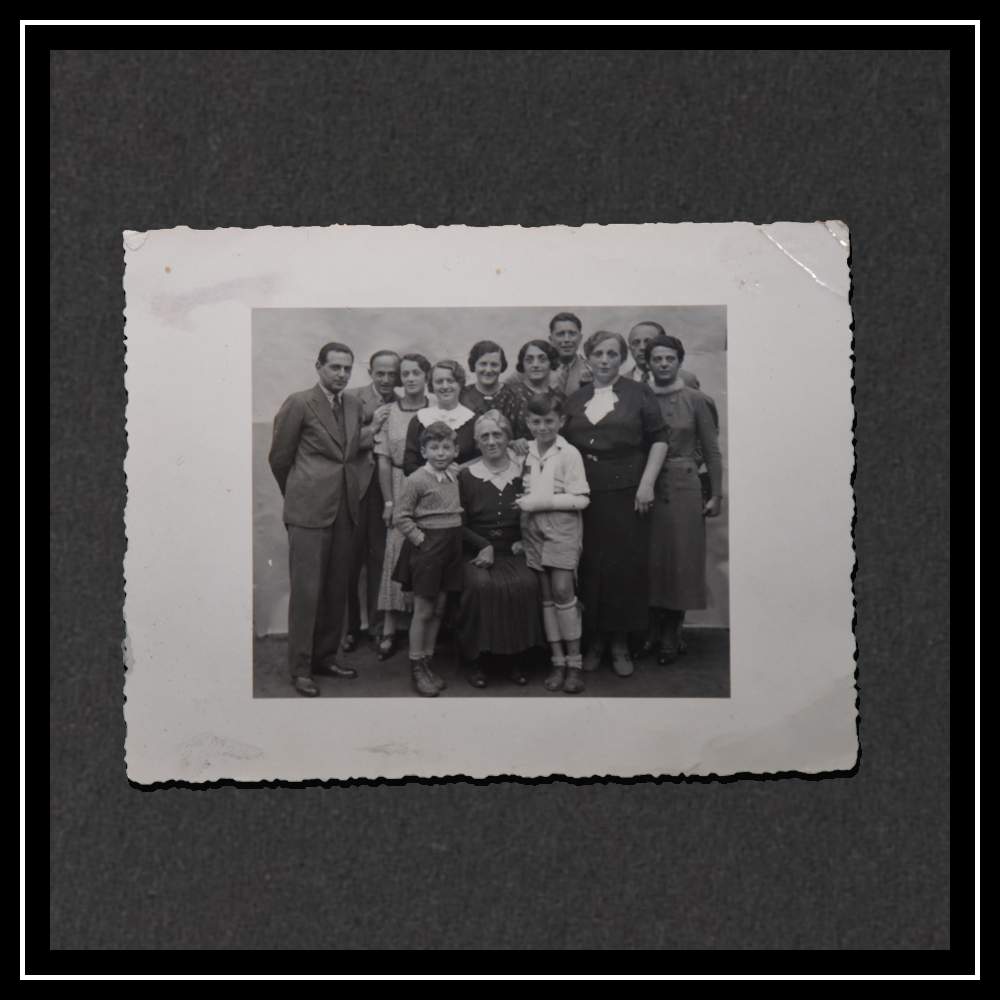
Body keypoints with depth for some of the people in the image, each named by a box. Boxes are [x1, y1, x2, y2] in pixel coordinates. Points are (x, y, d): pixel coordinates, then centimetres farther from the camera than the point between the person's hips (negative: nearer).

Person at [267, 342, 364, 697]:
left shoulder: (354, 406, 13)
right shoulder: (298, 404, -4)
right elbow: (279, 457, 3)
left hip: (344, 508, 6)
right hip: (308, 509, -6)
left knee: (336, 589, 9)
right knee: (306, 589, -4)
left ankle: (326, 657, 20)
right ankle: (300, 668, 3)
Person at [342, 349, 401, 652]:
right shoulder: (351, 398, -1)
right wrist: (372, 428, -18)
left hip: (387, 489, 2)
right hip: (355, 488, -2)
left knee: (380, 559, 6)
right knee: (350, 561, 4)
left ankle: (378, 624, 18)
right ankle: (348, 626, 14)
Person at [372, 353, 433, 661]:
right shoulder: (388, 413, 4)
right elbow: (384, 460, 3)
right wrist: (388, 501, -5)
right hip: (400, 490, 1)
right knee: (396, 553, -3)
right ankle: (389, 630, 0)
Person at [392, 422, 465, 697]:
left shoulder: (454, 477, 7)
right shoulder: (416, 480, -12)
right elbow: (401, 517, -12)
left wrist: (457, 536, 7)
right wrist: (420, 538, -15)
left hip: (451, 545, 6)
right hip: (427, 546, -6)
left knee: (439, 609, 12)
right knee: (423, 610, 2)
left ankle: (427, 662, 24)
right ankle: (416, 668, 13)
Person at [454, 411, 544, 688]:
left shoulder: (522, 473, 8)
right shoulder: (467, 475, 5)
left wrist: (522, 542, -3)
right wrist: (484, 546, -11)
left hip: (512, 552, 1)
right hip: (476, 552, -1)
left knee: (526, 583, -29)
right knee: (480, 585, -32)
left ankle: (515, 655, -10)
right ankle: (472, 659, -13)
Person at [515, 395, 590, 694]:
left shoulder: (569, 454, -7)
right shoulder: (526, 454, 8)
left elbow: (581, 499, -12)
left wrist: (542, 501, -15)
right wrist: (524, 504, -1)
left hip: (563, 531, -4)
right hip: (534, 532, 5)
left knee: (563, 592, -9)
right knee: (546, 597, 6)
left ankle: (574, 663, 2)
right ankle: (558, 661, 13)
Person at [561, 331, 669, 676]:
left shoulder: (638, 394, 2)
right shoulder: (575, 400, 11)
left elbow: (659, 439, 0)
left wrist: (647, 483, -9)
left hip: (626, 493, -2)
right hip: (584, 494, 3)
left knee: (625, 564, 0)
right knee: (589, 565, 4)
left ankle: (620, 644, 12)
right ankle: (594, 640, 16)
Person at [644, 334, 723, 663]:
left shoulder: (695, 399, 1)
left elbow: (711, 450, 3)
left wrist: (716, 494, -1)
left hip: (683, 488, -1)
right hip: (646, 487, 1)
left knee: (680, 558, 2)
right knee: (649, 559, 4)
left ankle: (671, 636, 12)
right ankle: (651, 632, 17)